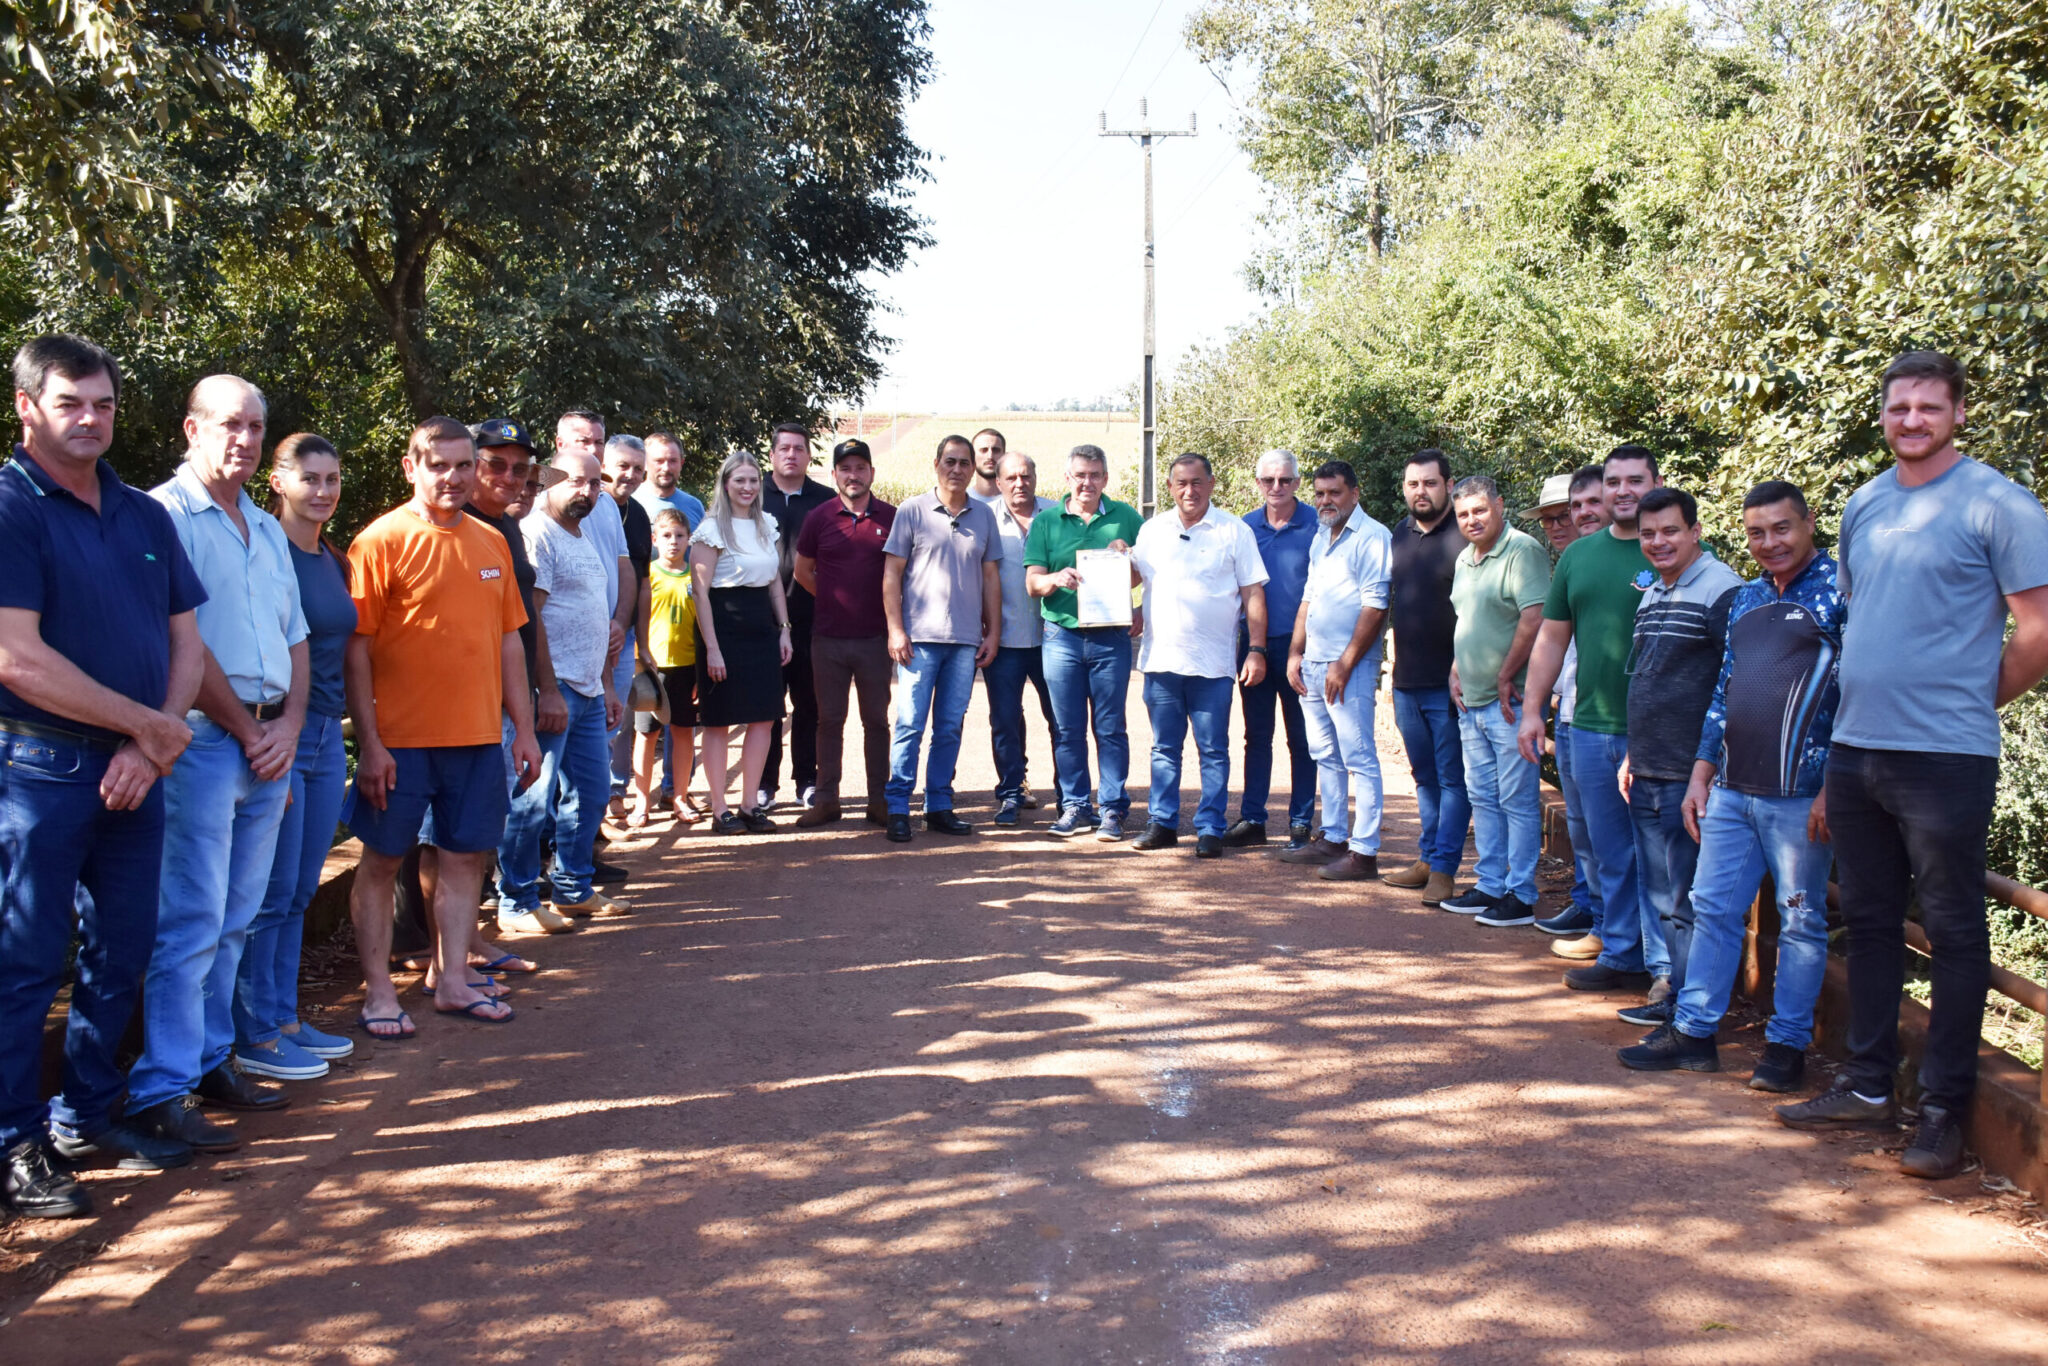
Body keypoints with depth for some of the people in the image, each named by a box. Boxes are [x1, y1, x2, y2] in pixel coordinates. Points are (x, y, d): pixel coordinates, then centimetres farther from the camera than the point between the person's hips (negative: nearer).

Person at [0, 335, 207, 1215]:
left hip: (134, 771, 6)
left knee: (122, 955, 13)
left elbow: (186, 642, 11)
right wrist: (151, 726, -12)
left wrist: (149, 745, -5)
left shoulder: (146, 516, 12)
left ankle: (86, 1117, 28)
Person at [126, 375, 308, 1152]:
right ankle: (161, 1093, 0)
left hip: (270, 745, 7)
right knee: (191, 922, -7)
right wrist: (246, 730, -8)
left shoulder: (267, 530, 18)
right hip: (203, 742, -7)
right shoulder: (166, 514, -7)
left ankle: (211, 1060, 23)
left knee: (235, 920, 13)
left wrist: (289, 724, 3)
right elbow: (182, 643, -13)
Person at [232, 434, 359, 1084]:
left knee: (299, 892, 13)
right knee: (271, 893, -2)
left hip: (326, 737, 8)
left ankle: (284, 1019, 23)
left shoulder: (335, 561, 13)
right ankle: (254, 1037, 8)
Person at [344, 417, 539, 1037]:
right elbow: (356, 647, -9)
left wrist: (523, 726, 12)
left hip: (478, 735, 5)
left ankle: (452, 979, 24)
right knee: (382, 859, 5)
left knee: (467, 856, 11)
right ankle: (378, 990, 16)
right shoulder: (381, 540, -7)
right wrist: (369, 741, -14)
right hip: (401, 737, -5)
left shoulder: (491, 543, 10)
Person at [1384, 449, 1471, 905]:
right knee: (1425, 777, 15)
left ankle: (1443, 868, 3)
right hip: (1407, 681, 7)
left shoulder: (1464, 536, -10)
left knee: (1452, 779, 0)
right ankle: (1427, 859, 24)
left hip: (1448, 684, -7)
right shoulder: (1400, 534, 12)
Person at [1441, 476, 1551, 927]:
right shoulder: (1465, 559, 16)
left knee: (1518, 800, -3)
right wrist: (1456, 671, 12)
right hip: (1471, 702, 9)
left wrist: (1507, 678, -17)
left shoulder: (1522, 550, -12)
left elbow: (1534, 619, -20)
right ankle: (1489, 886, 23)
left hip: (1510, 701, -9)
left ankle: (1521, 896, 4)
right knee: (1482, 798, 14)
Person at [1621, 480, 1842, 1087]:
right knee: (1713, 909, 10)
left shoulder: (1838, 591, -6)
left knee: (1801, 922, 5)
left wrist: (1832, 791, -16)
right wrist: (1701, 775, 15)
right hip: (1731, 789, 7)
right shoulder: (1746, 599, 16)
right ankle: (1693, 1032, 18)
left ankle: (1787, 1044, 15)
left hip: (1799, 795, -7)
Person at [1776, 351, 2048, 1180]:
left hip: (1945, 759, -7)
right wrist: (1865, 698, 14)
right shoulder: (1863, 506, 12)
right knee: (1869, 922, 14)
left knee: (1953, 932, 3)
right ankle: (1868, 1087, 25)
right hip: (1855, 749, 7)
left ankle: (1945, 1110, 12)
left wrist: (1972, 702, -1)